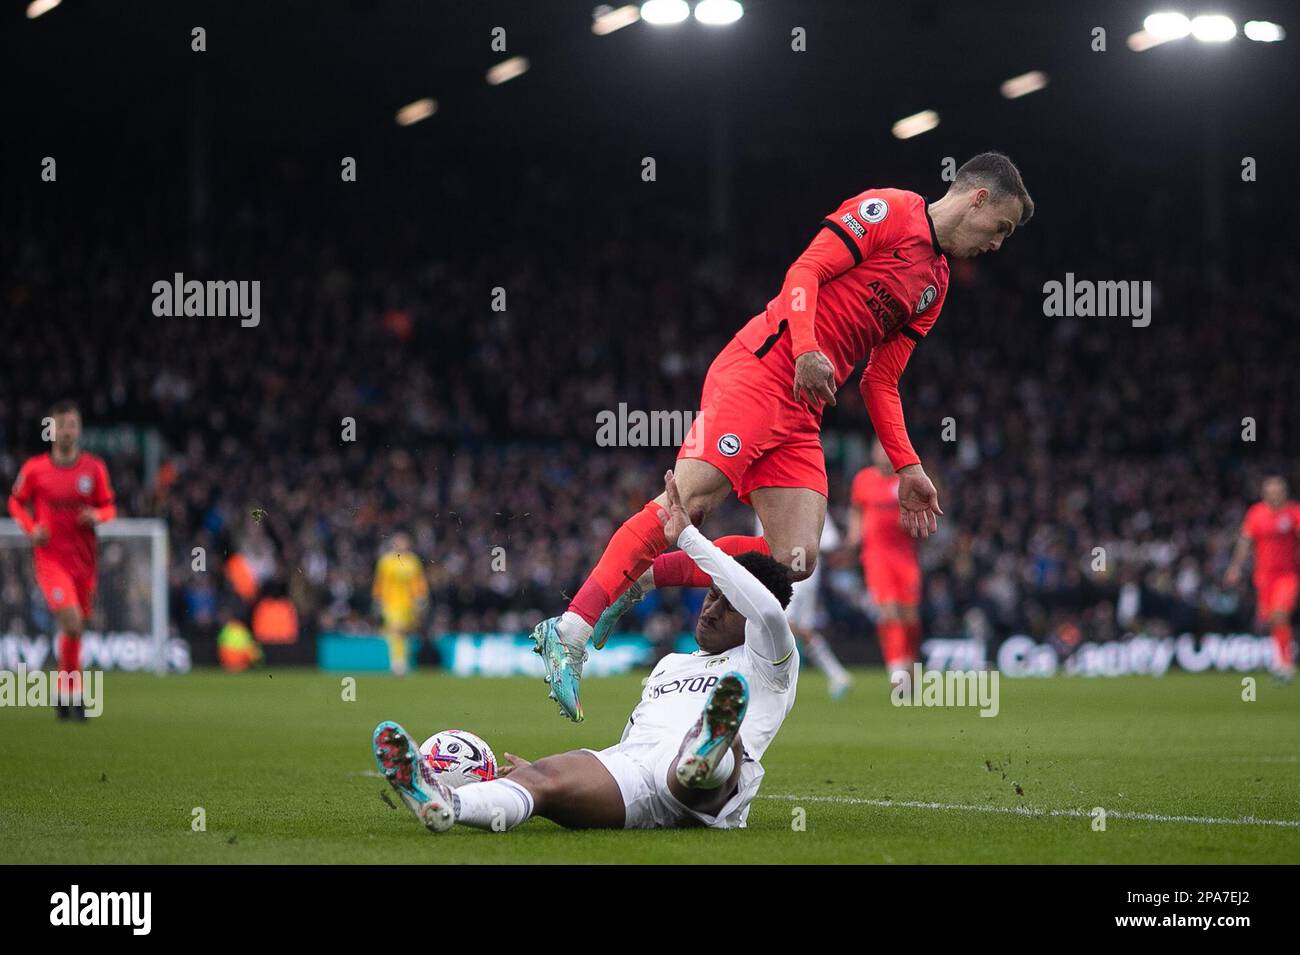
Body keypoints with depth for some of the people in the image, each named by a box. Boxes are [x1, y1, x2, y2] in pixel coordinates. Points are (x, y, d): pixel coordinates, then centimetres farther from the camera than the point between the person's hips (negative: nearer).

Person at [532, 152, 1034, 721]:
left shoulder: (935, 288, 25)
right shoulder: (889, 211, 1)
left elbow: (881, 383, 26)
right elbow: (806, 271, -8)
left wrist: (907, 469, 18)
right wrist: (807, 350, -23)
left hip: (802, 415, 8)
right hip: (760, 369, -8)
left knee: (796, 561, -11)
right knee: (692, 498, -25)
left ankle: (640, 581, -6)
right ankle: (571, 630, -26)